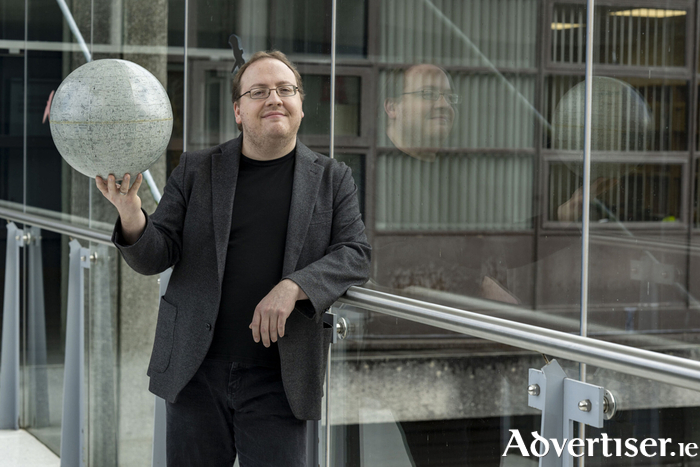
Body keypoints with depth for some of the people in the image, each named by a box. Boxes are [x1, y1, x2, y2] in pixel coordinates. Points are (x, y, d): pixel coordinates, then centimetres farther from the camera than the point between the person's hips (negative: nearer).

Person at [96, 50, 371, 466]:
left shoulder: (332, 179, 6)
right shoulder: (196, 171, 6)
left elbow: (356, 255, -2)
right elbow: (156, 257, 1)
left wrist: (293, 286, -20)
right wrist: (131, 215, -22)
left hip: (278, 382, -1)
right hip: (196, 371, 1)